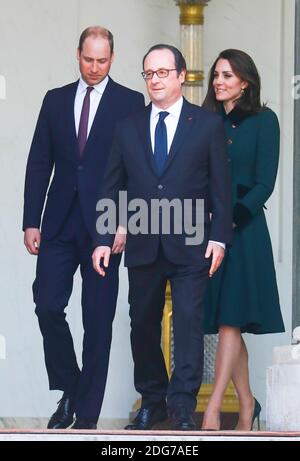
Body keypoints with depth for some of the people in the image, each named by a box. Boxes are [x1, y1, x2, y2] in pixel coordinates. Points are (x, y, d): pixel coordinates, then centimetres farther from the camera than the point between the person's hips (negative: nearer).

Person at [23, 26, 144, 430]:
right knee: (47, 306, -6)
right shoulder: (56, 100, 11)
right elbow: (39, 164, 10)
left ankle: (87, 415, 8)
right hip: (60, 225, 3)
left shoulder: (130, 102, 1)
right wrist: (31, 222, 3)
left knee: (98, 320, 1)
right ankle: (68, 392, 15)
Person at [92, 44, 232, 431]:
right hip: (143, 247, 3)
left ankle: (182, 406, -7)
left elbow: (221, 187, 1)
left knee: (188, 320, -10)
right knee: (143, 326, 7)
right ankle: (151, 402, 18)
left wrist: (219, 236, -7)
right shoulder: (128, 128, 10)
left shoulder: (209, 125, 3)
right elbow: (112, 188, 10)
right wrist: (103, 239, 2)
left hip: (190, 246, -3)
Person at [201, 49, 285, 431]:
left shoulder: (263, 121, 0)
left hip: (242, 228, -5)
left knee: (230, 319, -11)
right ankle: (246, 403, 15)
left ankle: (213, 409, -17)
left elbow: (264, 182, -6)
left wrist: (231, 219, -17)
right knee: (226, 325, 6)